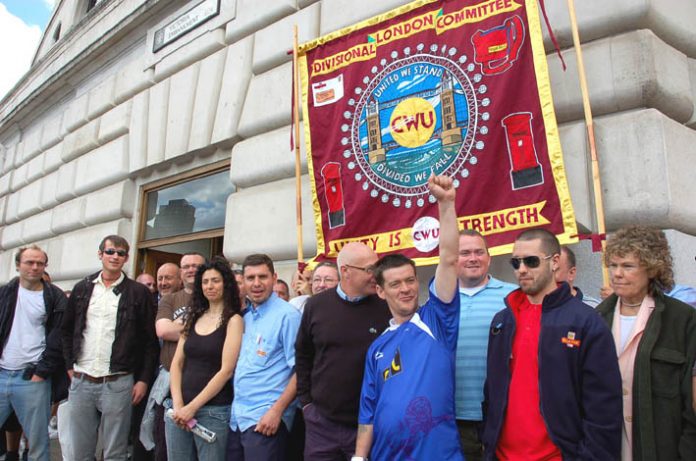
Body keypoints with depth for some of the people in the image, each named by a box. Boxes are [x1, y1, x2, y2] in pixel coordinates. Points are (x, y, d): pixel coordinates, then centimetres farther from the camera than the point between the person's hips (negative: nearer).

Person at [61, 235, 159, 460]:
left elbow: (151, 340, -3)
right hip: (80, 381, 4)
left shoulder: (139, 292, -3)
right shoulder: (82, 288, 8)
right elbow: (67, 330, 16)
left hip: (118, 383, -3)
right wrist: (70, 366, 7)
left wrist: (143, 379, -6)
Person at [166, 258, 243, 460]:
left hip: (213, 410, -5)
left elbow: (226, 370, -12)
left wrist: (193, 407, -12)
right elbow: (177, 363, 7)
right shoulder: (193, 318, 10)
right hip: (180, 407, 5)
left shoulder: (233, 320, -5)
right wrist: (177, 404, -6)